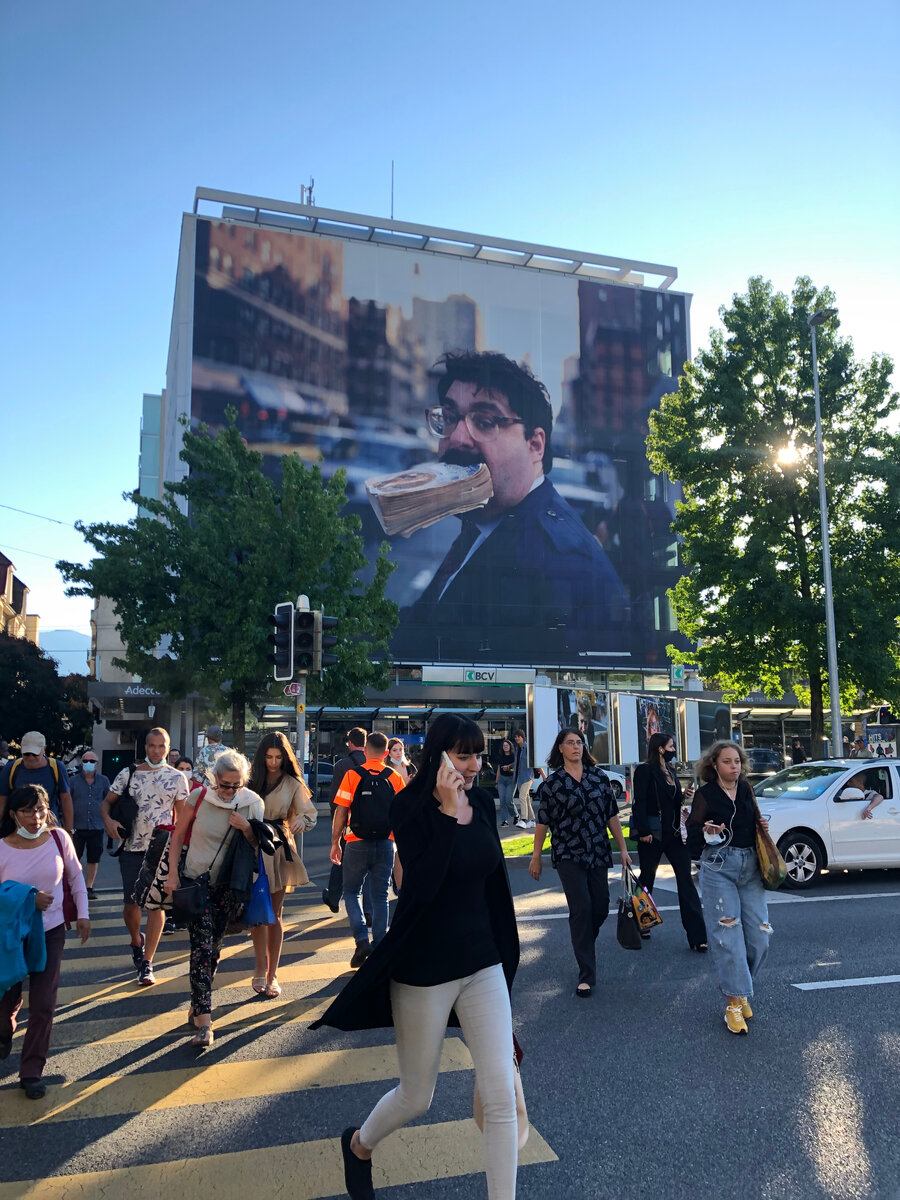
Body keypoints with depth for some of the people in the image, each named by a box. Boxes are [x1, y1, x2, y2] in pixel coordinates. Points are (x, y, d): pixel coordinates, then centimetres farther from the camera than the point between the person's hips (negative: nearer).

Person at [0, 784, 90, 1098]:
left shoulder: (59, 838, -12)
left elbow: (76, 877, 1)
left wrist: (82, 914, -1)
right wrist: (27, 899, -24)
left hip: (51, 932, 0)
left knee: (43, 1004, 0)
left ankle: (32, 1071, 17)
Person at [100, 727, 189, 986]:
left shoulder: (177, 778, 3)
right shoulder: (128, 774, 5)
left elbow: (182, 815, 5)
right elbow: (107, 802, 8)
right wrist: (108, 820, -14)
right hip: (132, 848, 1)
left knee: (157, 902, -3)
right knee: (131, 903, 5)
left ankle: (147, 964, 6)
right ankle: (136, 941, 37)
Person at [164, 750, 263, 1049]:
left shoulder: (252, 803, -6)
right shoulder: (198, 797, -10)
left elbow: (259, 846, 1)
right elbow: (178, 836, 1)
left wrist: (246, 828, -19)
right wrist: (173, 874, -5)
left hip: (229, 886, 1)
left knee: (213, 947, 11)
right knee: (202, 946, -12)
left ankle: (198, 1005, 33)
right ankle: (205, 1023, -13)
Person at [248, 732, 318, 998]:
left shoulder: (292, 784, 5)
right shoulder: (251, 779, 4)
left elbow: (309, 813, 1)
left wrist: (300, 820, -21)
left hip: (279, 849, 0)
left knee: (274, 914, 5)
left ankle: (271, 974, 14)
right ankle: (261, 971, 10)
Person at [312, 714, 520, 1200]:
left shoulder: (482, 803, 0)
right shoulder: (411, 808, -16)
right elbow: (421, 887, -29)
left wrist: (502, 954, 17)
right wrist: (448, 813, -31)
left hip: (482, 961, 5)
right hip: (424, 969, -4)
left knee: (501, 1095, 0)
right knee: (417, 1096, 15)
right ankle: (359, 1144, 47)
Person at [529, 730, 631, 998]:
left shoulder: (599, 777, 3)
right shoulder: (553, 783, -4)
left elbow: (612, 815, 8)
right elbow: (542, 822, 1)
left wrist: (623, 848, 6)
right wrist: (536, 857, 3)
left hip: (598, 853, 3)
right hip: (568, 855, -3)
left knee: (601, 908, 8)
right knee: (581, 910, -7)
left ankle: (583, 944, 38)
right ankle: (586, 976, 2)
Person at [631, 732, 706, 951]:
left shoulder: (670, 772, 15)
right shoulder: (645, 770, -8)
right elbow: (640, 802, -13)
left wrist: (685, 796, 2)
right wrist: (644, 831, -19)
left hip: (674, 833, 7)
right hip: (652, 833, -6)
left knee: (686, 880, -1)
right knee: (647, 878, 7)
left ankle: (697, 936, -1)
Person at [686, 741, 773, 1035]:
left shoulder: (746, 789, 11)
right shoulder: (705, 794, -3)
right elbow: (692, 832, -2)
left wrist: (763, 827, 4)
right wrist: (706, 831, -23)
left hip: (750, 865, 5)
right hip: (718, 867, -5)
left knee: (759, 934, 1)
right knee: (727, 934, -7)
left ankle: (741, 990, 22)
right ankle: (734, 1001, 2)